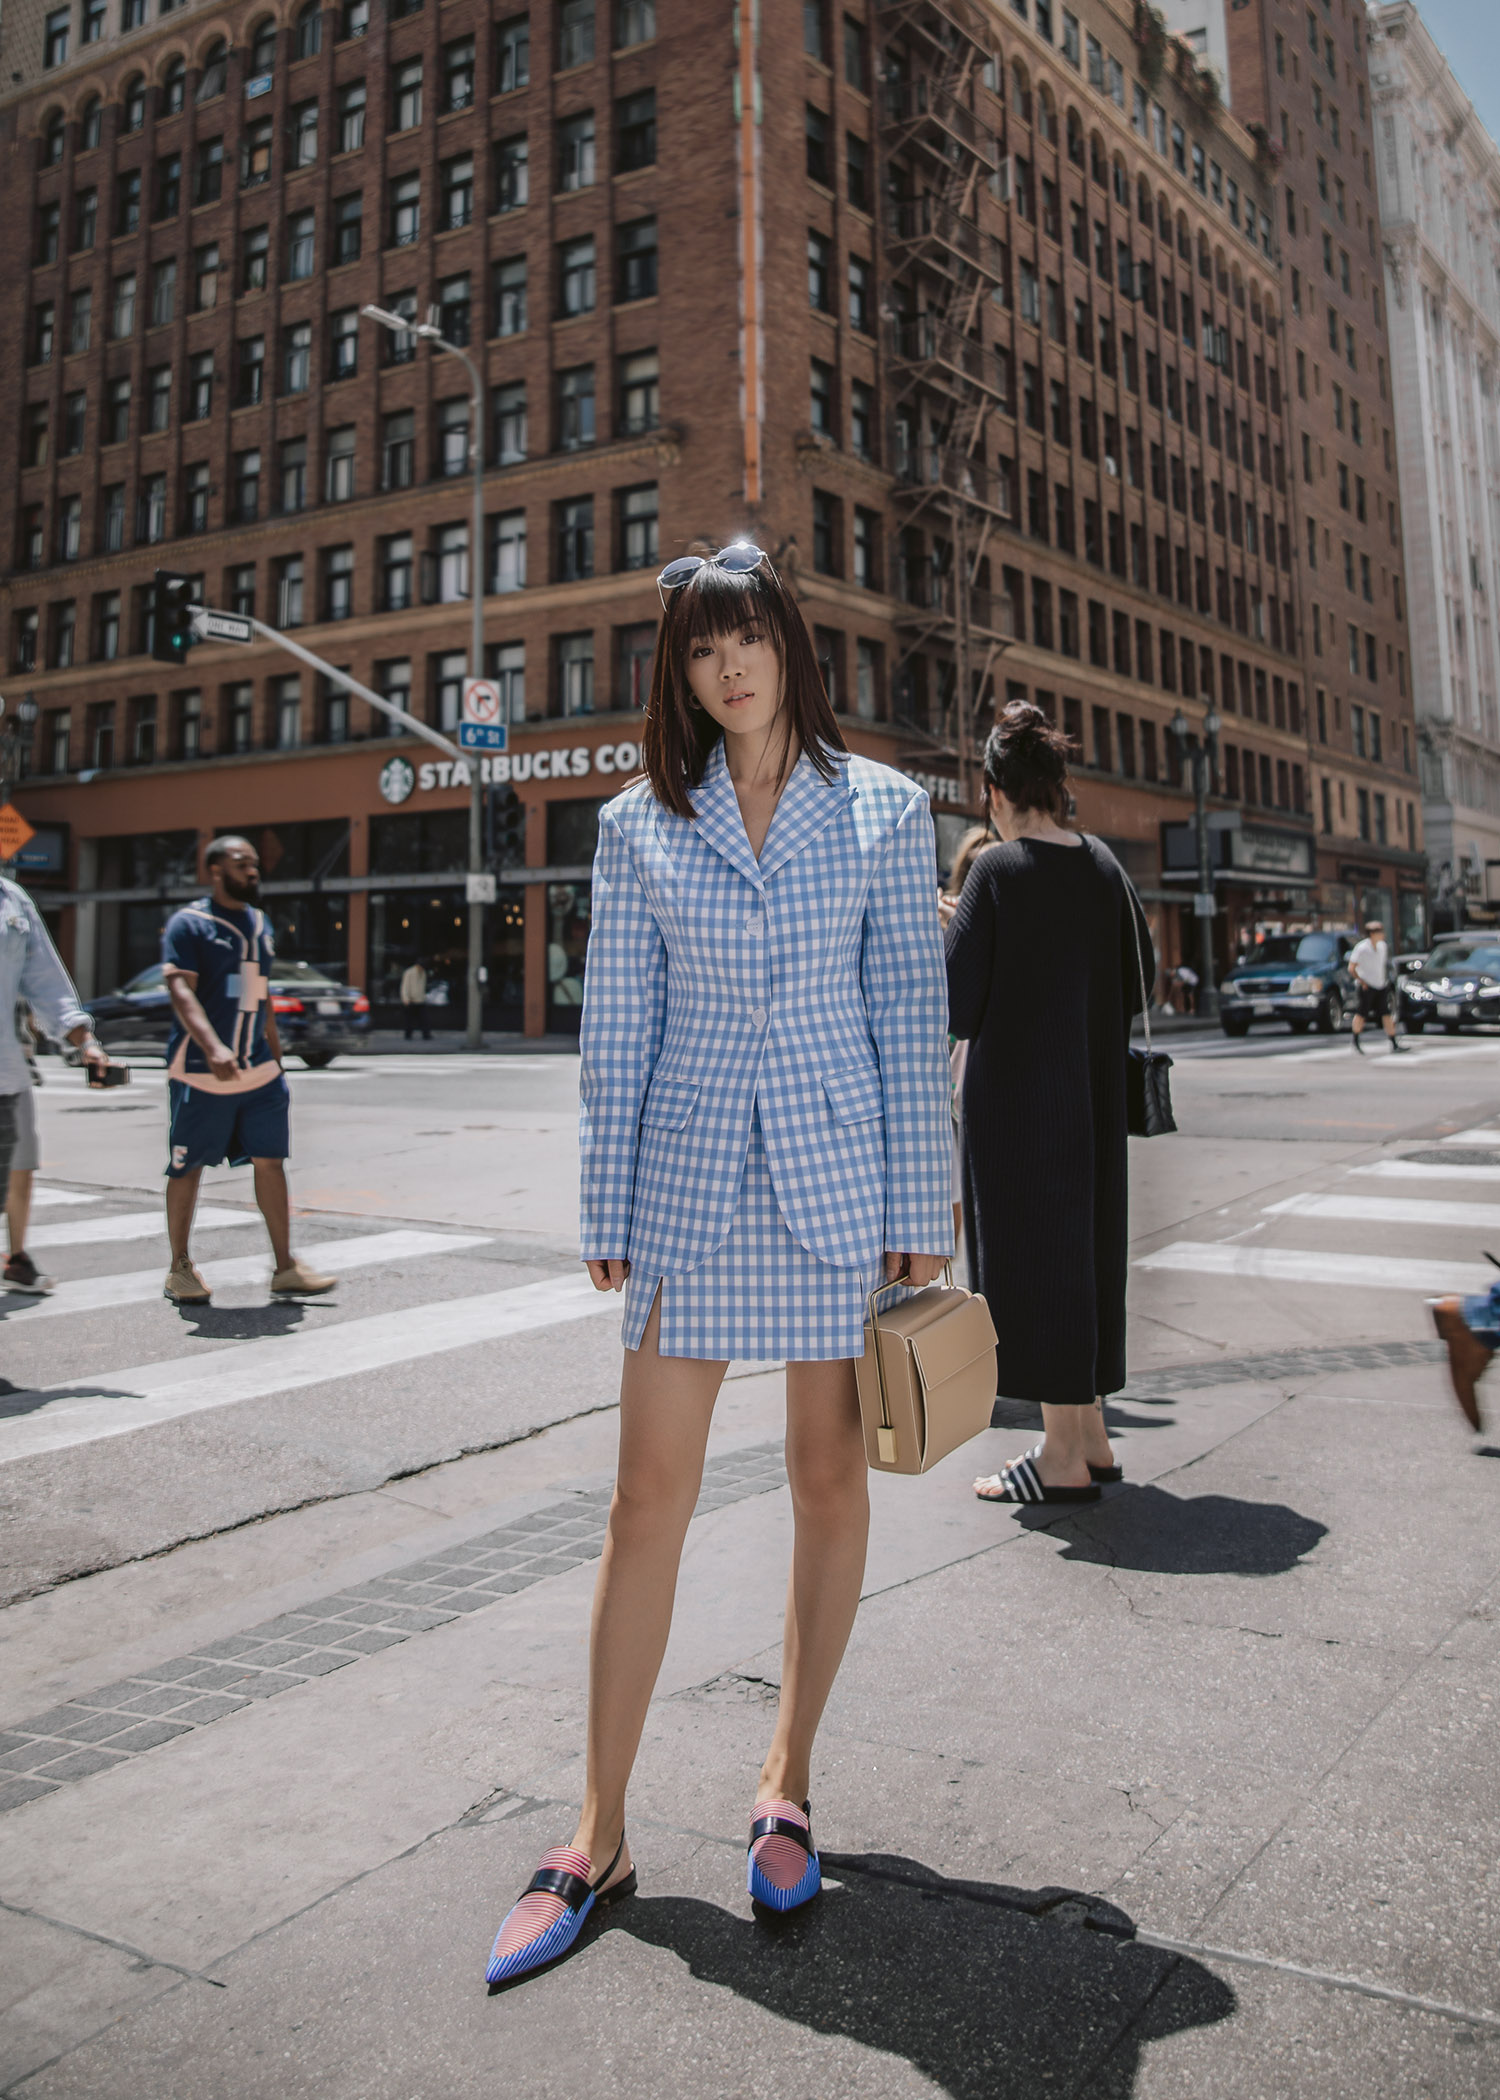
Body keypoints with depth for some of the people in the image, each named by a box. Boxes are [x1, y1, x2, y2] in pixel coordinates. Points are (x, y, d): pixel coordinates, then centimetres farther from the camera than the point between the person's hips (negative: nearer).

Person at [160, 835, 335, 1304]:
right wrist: (213, 1047, -34)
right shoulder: (188, 924, -7)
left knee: (270, 1160, 2)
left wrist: (275, 1054, 21)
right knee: (187, 1169, 5)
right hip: (201, 1072, -6)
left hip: (259, 1072, 6)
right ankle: (180, 1270, 18)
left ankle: (285, 1269, 7)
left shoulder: (259, 922, 15)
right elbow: (181, 991, -19)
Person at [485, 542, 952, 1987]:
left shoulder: (883, 811, 3)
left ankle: (786, 1784, 29)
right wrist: (607, 1217, 3)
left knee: (830, 1484, 9)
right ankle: (599, 1836, 16)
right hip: (690, 1182, 0)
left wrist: (919, 1213, -2)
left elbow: (909, 1017, 2)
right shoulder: (641, 826, 6)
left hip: (838, 1177, 0)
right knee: (648, 1501, 2)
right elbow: (616, 1029, 5)